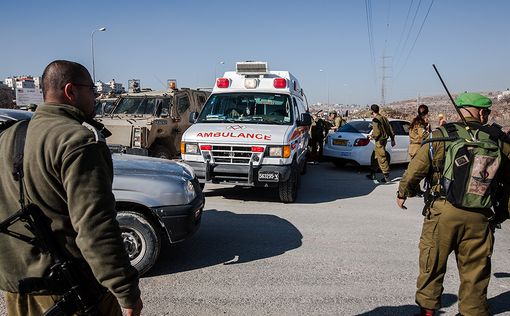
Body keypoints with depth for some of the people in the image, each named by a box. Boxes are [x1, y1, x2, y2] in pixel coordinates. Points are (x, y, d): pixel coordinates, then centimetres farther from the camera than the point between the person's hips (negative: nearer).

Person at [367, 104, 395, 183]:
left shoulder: (375, 119, -15)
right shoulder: (383, 117, 11)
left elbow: (377, 132, -21)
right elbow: (390, 129, 13)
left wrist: (372, 136, -2)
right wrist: (392, 139, 18)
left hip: (380, 141, -9)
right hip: (384, 139, 9)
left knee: (382, 158, -4)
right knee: (376, 157, 16)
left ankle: (386, 176, 0)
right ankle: (373, 174, 23)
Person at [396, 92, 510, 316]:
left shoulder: (440, 137, -4)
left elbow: (415, 171, 0)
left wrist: (402, 193, 17)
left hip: (443, 212, -1)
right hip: (480, 217, 1)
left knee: (432, 265, 14)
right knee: (475, 273, 14)